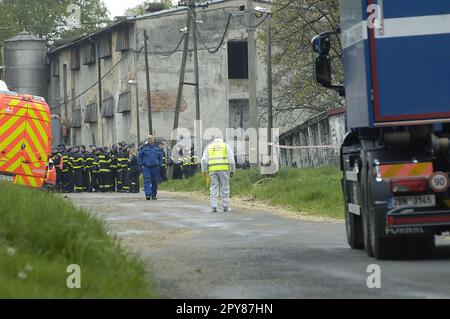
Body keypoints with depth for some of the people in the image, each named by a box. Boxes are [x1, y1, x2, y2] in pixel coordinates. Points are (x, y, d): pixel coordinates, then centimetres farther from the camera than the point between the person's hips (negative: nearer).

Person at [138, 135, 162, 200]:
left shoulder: (157, 148, 10)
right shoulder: (144, 148, 3)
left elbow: (160, 157, 16)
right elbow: (139, 157, 5)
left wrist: (159, 165, 5)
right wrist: (141, 165, -4)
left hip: (155, 167, 3)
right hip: (146, 167, -3)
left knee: (155, 181, 7)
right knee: (147, 180, -14)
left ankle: (154, 195, 17)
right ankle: (148, 194, -21)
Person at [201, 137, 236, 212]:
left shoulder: (209, 147, 17)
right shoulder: (226, 146, 13)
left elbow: (204, 160, 6)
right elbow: (231, 159, 2)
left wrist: (204, 171, 8)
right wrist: (232, 171, 4)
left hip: (212, 169, 1)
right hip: (224, 168, -1)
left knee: (214, 188, 4)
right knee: (224, 187, 6)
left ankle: (214, 207, -3)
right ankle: (225, 207, 6)